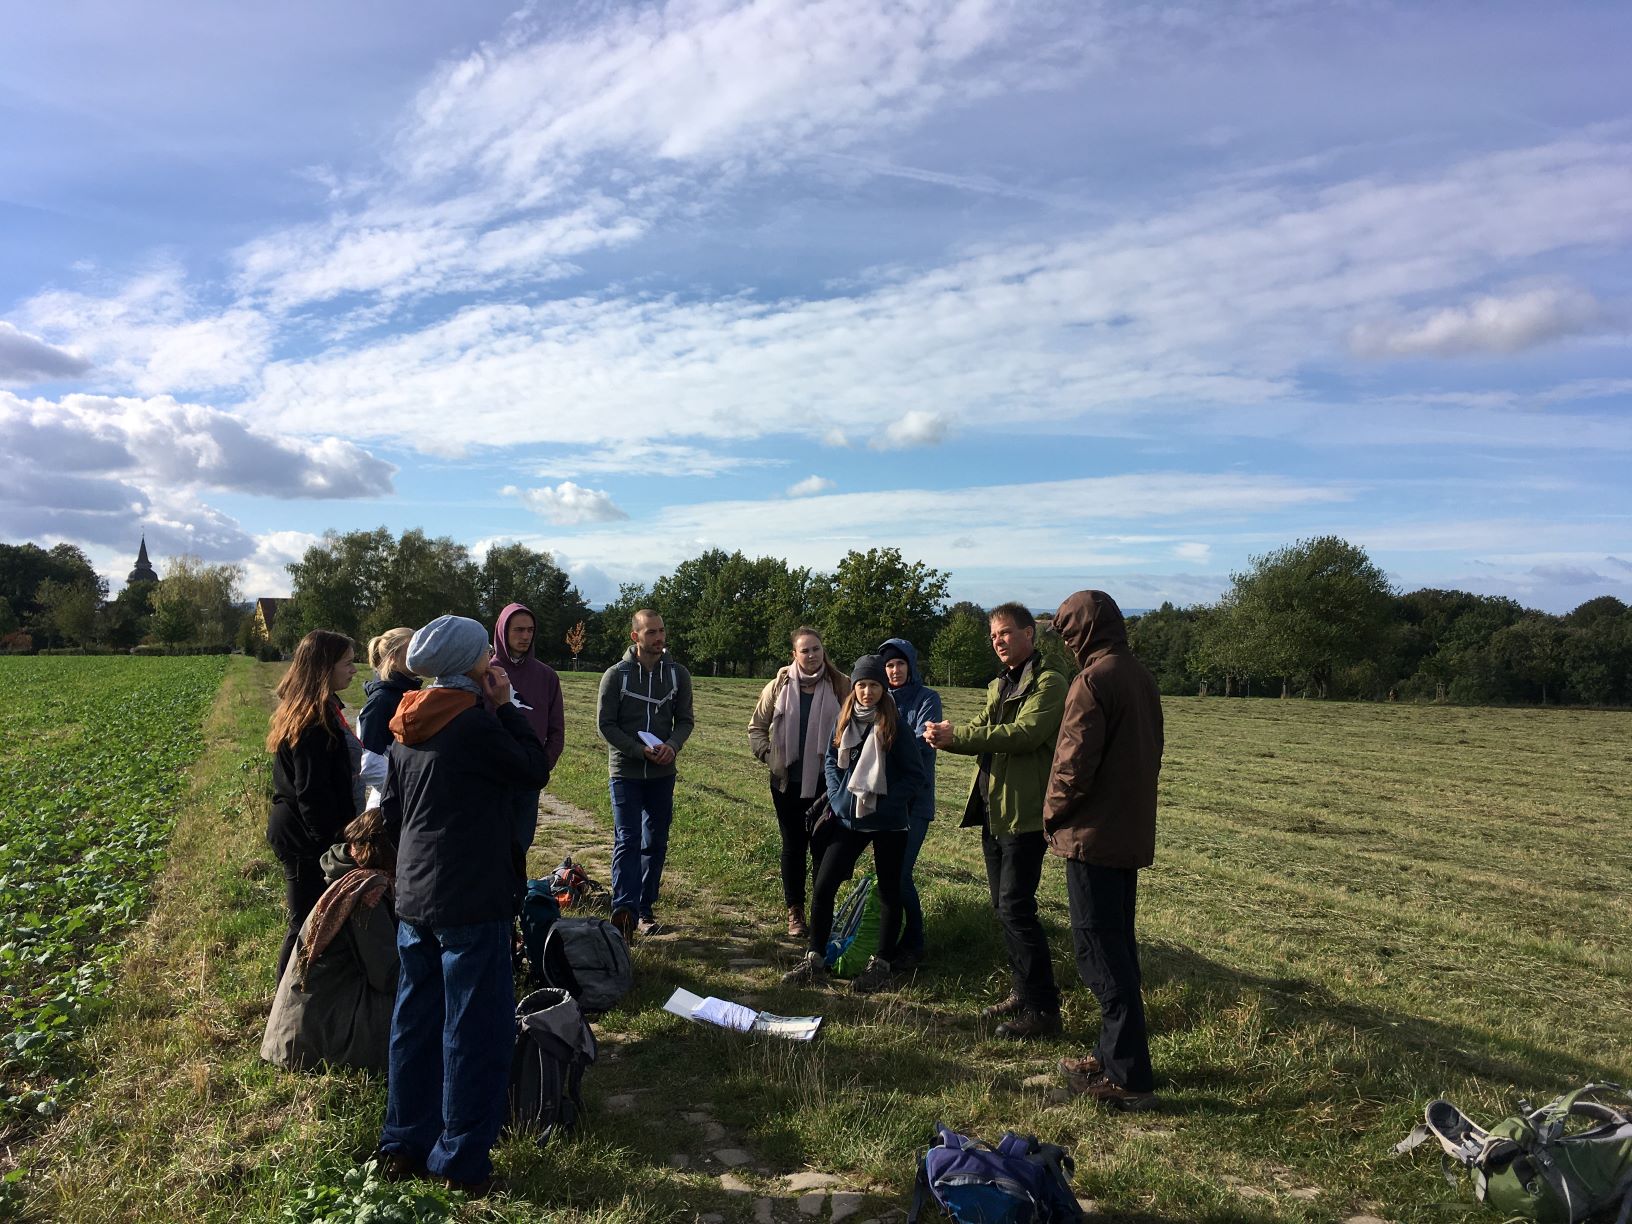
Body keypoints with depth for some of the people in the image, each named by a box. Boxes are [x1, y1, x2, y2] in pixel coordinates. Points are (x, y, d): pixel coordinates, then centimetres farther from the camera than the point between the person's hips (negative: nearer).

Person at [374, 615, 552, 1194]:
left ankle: (405, 1143, 30)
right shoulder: (476, 722, -18)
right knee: (475, 1030, 4)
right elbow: (536, 770, -9)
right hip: (470, 902, -8)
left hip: (413, 899, 8)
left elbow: (392, 811, 14)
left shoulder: (408, 728, 7)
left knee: (416, 1021, 18)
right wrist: (505, 706, -5)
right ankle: (462, 1161, 14)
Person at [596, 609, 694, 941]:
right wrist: (641, 750, -17)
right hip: (625, 772, -3)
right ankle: (623, 910, -10)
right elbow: (606, 724, -6)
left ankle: (645, 908, 21)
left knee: (656, 843, 10)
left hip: (662, 774, 3)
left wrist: (672, 746, -16)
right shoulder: (616, 675, -6)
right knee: (628, 842, -9)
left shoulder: (678, 674, 2)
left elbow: (685, 720, 6)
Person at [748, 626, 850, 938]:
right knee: (793, 847, 11)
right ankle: (795, 912, 22)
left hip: (826, 781, -1)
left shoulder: (840, 686, -4)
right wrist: (768, 756, -2)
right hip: (788, 782, 1)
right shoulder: (780, 686, 0)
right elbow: (756, 727, 10)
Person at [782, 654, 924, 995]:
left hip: (888, 823, -4)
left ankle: (881, 965, 21)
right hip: (849, 819, 4)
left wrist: (886, 800, -17)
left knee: (888, 892, 8)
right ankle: (815, 960, 14)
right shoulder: (844, 721, 3)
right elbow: (831, 762, 12)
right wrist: (838, 797, -3)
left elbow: (916, 774, -8)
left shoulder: (894, 725, -10)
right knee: (823, 887, 2)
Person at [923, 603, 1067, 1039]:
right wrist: (947, 737, -14)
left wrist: (956, 736, -26)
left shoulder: (1048, 683, -10)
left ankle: (1044, 1009, 1)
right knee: (1004, 906, 15)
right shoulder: (1000, 686, 19)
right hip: (993, 809, 9)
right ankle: (1023, 991, 28)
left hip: (1025, 812, -9)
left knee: (1016, 908, -9)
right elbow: (982, 734, 8)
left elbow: (1024, 733, -25)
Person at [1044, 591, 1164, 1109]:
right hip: (1132, 833, 9)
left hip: (1093, 834, -9)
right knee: (1117, 946, 17)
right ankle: (1117, 1054, 26)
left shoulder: (1094, 681, -17)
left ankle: (1127, 1075, 2)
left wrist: (1052, 813, -4)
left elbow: (1073, 762, -20)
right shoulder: (1141, 677, 11)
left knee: (1100, 954, -2)